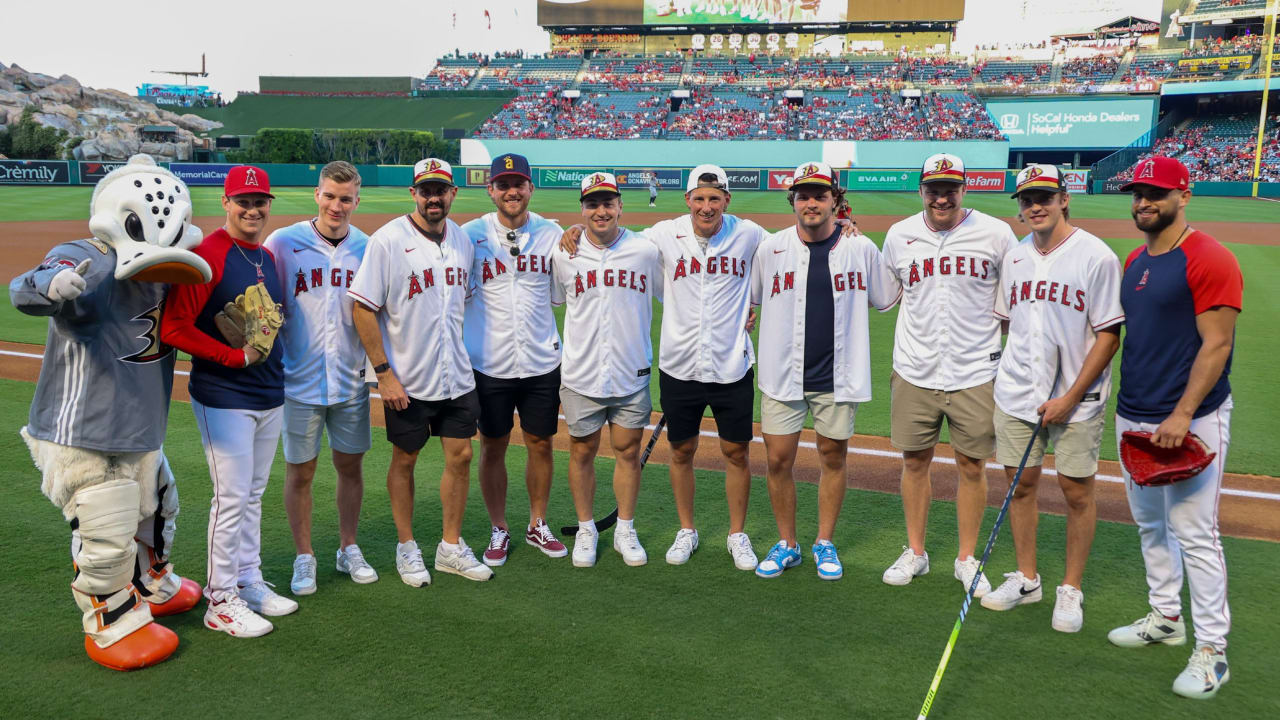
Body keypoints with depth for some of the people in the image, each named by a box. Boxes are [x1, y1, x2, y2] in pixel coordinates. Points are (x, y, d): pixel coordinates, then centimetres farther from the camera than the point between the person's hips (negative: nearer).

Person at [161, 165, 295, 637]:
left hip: (269, 395, 7)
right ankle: (221, 600, 10)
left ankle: (249, 581, 28)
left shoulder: (268, 257, 11)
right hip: (224, 398, -7)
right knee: (232, 496, -3)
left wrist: (271, 357, 10)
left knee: (253, 494, 15)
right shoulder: (207, 256, -13)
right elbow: (174, 328, -18)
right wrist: (236, 356, -18)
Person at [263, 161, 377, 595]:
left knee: (351, 465, 12)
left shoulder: (366, 248, 3)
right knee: (300, 472, 7)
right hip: (300, 380, -2)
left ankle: (348, 550, 29)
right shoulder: (283, 243, -6)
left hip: (351, 380, 3)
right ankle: (304, 558, 23)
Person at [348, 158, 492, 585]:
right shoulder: (388, 240, -12)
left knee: (460, 457, 9)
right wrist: (384, 373, -16)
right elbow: (363, 309, -13)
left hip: (458, 377, 5)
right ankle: (406, 549, 26)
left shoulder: (462, 239, 6)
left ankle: (451, 548, 25)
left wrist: (469, 356, 14)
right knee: (404, 461, 9)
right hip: (407, 382, -5)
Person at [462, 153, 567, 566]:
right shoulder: (472, 234, -3)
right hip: (489, 363, -2)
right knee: (493, 449, 8)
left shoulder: (551, 233, 3)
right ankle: (499, 530, 25)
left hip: (542, 362, 2)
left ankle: (537, 525, 30)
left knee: (541, 444, 12)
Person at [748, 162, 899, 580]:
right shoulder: (770, 249, 0)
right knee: (778, 459, 2)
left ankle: (825, 543, 26)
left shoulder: (861, 248, -1)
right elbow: (747, 300, 14)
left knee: (834, 456, 9)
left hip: (838, 376, 0)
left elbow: (891, 297, 12)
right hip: (782, 374, 0)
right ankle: (787, 545, 21)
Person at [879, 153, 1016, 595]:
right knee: (914, 460, 11)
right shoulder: (898, 236, 2)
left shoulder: (996, 234, -4)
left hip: (975, 372, -2)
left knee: (972, 466, 6)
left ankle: (967, 559, 23)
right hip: (914, 372, 2)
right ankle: (915, 553, 27)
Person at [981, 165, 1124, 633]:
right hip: (1015, 395, 5)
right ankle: (1026, 579, 27)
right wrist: (1011, 376, 10)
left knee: (1077, 492, 2)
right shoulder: (1014, 257, 7)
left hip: (1076, 400, -5)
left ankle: (1072, 590, 19)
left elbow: (1109, 334, -11)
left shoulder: (1096, 256, -9)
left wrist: (1071, 397, -15)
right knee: (1020, 484, 11)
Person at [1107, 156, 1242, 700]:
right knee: (1149, 524, 17)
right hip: (1134, 417, 8)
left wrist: (1182, 415, -22)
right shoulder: (1135, 261, 13)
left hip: (1190, 421, -8)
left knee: (1194, 533, -4)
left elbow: (1217, 344, -17)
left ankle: (1211, 650, 7)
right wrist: (1126, 402, 14)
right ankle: (1165, 618, 33)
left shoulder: (1209, 259, -12)